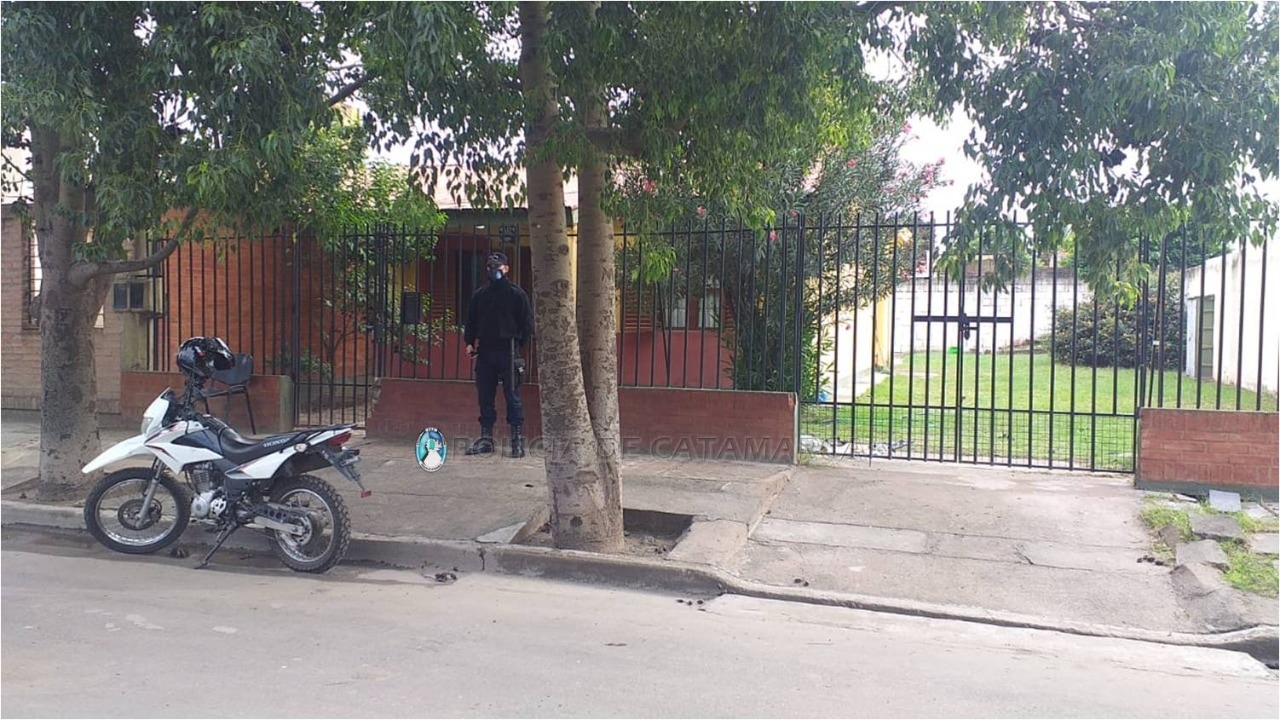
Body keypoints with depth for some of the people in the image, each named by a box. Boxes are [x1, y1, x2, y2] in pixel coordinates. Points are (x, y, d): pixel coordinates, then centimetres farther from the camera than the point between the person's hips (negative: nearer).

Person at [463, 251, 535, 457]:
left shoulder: (517, 294, 0)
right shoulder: (479, 294, 12)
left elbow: (527, 323, 1)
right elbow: (471, 321, 18)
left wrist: (517, 344, -5)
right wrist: (470, 342, 6)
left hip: (508, 353, -4)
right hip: (485, 352, 4)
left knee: (512, 397, -2)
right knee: (485, 397, 8)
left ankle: (518, 441, 2)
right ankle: (486, 438, 16)